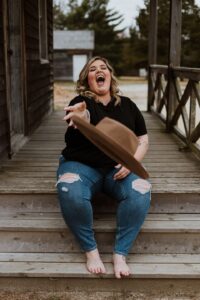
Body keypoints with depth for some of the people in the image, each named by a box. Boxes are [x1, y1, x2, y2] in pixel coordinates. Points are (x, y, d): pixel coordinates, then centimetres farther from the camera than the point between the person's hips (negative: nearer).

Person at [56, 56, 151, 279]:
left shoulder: (127, 105, 9)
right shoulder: (81, 102, -3)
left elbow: (143, 140, 11)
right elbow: (83, 118, -28)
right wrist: (81, 117, -55)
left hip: (118, 168, 3)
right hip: (82, 165, -2)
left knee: (141, 192, -29)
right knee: (70, 193, -35)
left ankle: (120, 254, -17)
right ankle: (90, 250, -15)